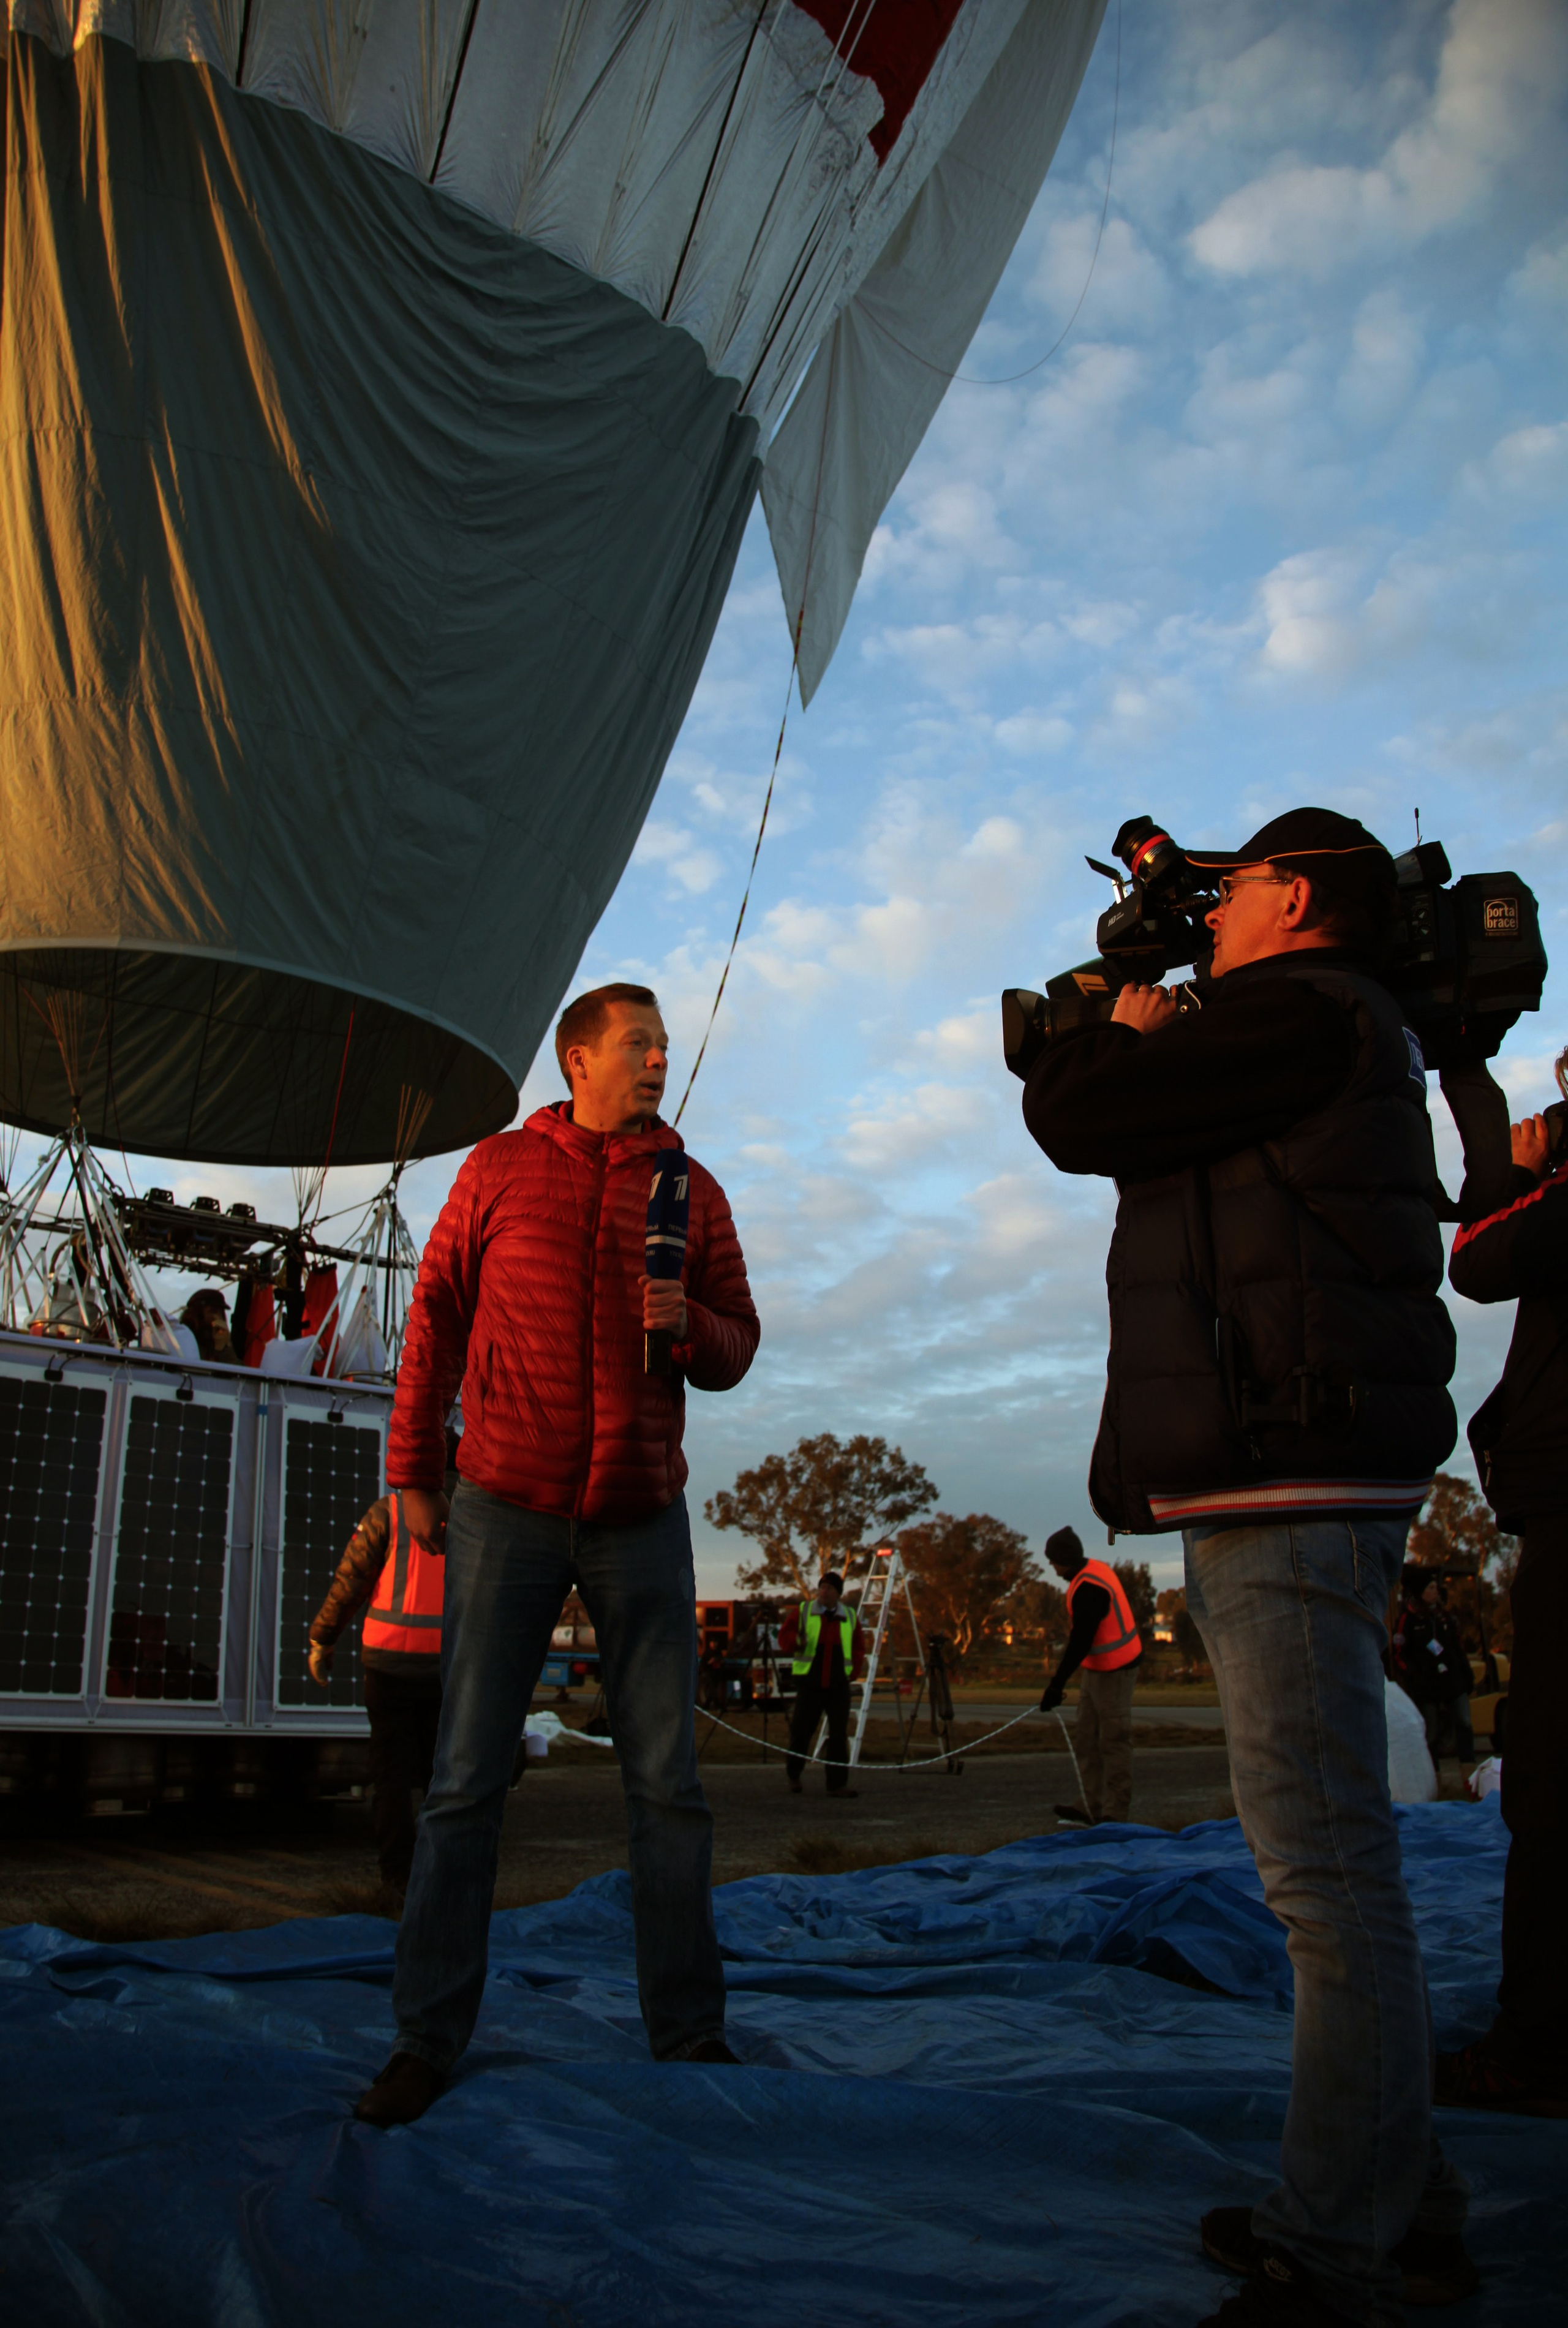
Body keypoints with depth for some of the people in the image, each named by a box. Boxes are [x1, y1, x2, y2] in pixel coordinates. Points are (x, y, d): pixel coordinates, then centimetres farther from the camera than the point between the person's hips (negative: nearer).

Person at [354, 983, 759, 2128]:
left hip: (643, 1518, 1)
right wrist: (413, 1466, 6)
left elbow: (737, 1348, 10)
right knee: (468, 1781, 2)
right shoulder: (500, 1169, 6)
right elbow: (437, 1315, 8)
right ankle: (429, 2036, 14)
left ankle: (689, 2031, 15)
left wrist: (689, 1325, -13)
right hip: (509, 1507, -1)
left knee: (668, 1785, 3)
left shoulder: (692, 1191, 9)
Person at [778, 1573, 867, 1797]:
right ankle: (793, 1774, 25)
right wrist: (794, 1642, -21)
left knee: (839, 1734, -2)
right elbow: (785, 1636, 1)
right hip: (809, 1683, -2)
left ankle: (838, 1783, 3)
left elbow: (859, 1647, 18)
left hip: (839, 1686, 2)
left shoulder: (850, 1617, 10)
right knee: (801, 1730, 1)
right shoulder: (802, 1611, 2)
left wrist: (855, 1673, 6)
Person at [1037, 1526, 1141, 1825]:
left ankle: (1115, 1813, 2)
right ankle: (1092, 1809, 14)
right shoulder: (1099, 1569, 7)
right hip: (1098, 1669, 11)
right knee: (1086, 1739, 11)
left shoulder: (1088, 1589, -24)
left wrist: (1057, 1684, -22)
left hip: (1113, 1673, -11)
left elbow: (1080, 1642, -25)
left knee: (1114, 1741, -4)